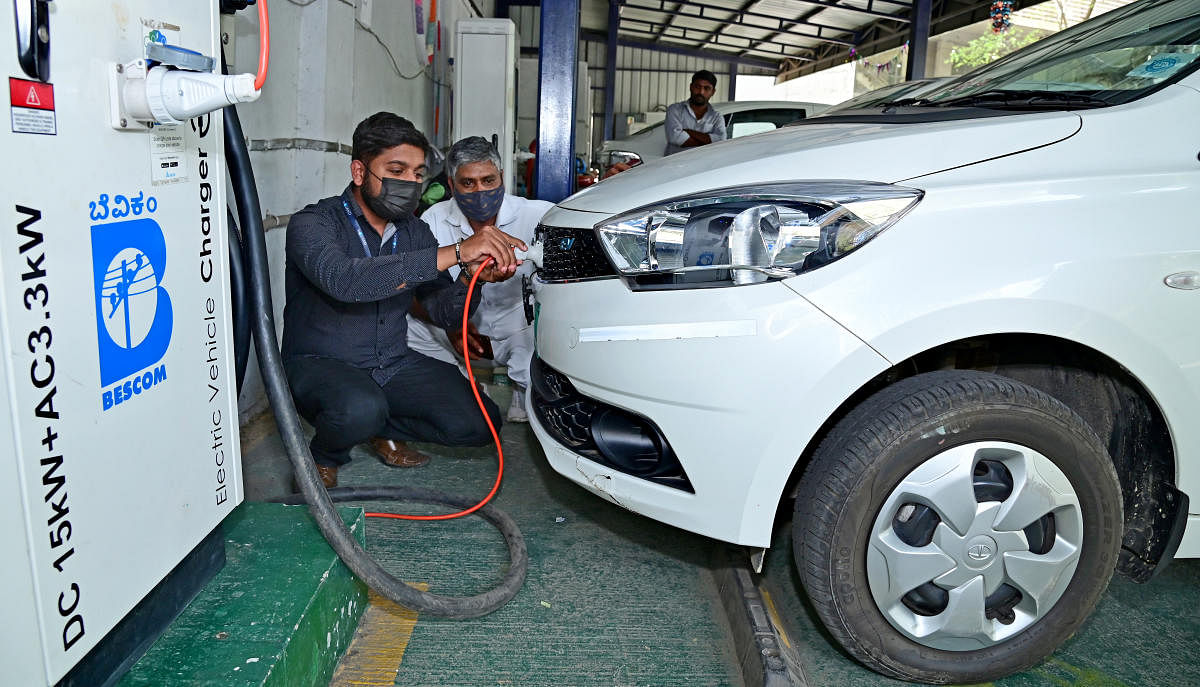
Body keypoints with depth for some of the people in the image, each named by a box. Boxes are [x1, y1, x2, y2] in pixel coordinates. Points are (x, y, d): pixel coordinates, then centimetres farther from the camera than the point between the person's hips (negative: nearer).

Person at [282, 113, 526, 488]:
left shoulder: (414, 231, 4)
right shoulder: (312, 224, -15)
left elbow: (443, 311, 1)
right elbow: (343, 279, -38)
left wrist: (473, 278, -24)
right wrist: (455, 253, -41)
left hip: (394, 364, 5)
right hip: (321, 364, -5)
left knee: (479, 423, -13)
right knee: (361, 409, -39)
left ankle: (382, 428, 15)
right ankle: (324, 457, -1)